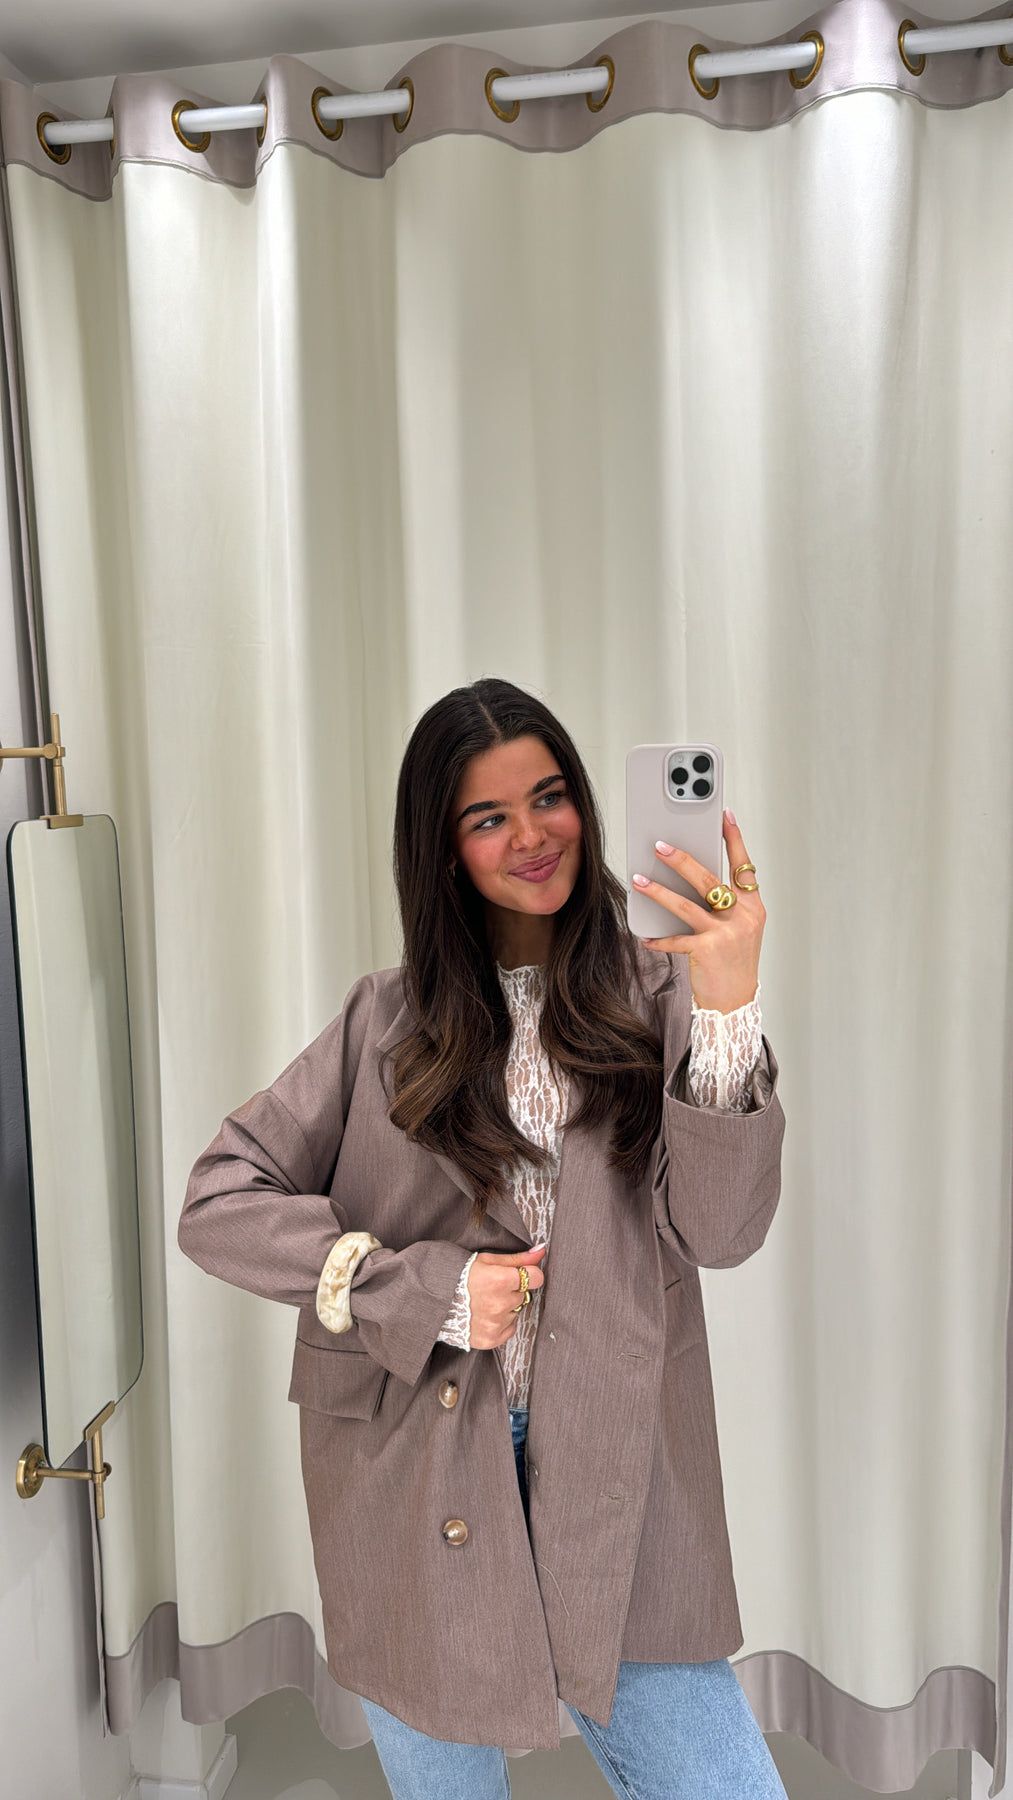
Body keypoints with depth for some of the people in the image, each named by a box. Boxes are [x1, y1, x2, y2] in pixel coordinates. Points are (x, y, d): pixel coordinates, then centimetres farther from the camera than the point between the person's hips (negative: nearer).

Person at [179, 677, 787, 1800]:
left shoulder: (656, 995, -1)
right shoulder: (391, 1019, 2)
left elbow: (720, 1231, -12)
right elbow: (217, 1205, -2)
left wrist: (728, 1000, -25)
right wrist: (426, 1292, -12)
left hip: (611, 1489, 0)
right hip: (412, 1486, 1)